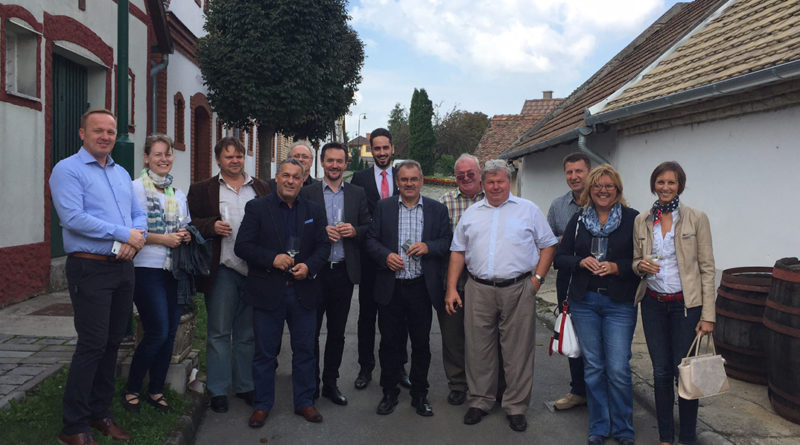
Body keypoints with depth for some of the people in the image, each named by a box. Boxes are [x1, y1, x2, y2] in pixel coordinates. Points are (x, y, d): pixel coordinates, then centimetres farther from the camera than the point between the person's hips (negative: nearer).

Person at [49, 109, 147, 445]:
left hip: (123, 267, 7)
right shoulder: (68, 170, -5)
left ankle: (100, 413, 25)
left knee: (112, 342, 12)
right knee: (92, 344, -6)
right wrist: (124, 234, -15)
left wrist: (137, 238, -7)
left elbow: (138, 214, 16)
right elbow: (73, 217, -18)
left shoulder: (122, 173, 17)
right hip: (90, 268, -7)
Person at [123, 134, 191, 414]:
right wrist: (164, 239, -16)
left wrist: (186, 236, 0)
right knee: (157, 332, -9)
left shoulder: (179, 194, 15)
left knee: (170, 332, 7)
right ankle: (131, 389, 12)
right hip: (147, 268, -6)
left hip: (174, 270, 6)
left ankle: (156, 390, 21)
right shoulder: (137, 187, -3)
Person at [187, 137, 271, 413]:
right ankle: (218, 390, 15)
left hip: (255, 269, 2)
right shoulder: (202, 190, 6)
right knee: (219, 333, 4)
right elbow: (190, 224, 2)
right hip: (222, 269, -2)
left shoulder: (261, 188, 12)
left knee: (248, 333, 12)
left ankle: (245, 385, 24)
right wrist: (211, 226, -15)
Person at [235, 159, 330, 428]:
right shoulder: (257, 208, 0)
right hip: (267, 293, -2)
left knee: (305, 350, 10)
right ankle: (262, 405, 23)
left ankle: (304, 402, 25)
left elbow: (324, 246, 6)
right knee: (265, 352, 8)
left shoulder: (314, 211, 8)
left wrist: (309, 266, -12)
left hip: (303, 292, 2)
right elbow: (242, 246, -5)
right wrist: (272, 259, -19)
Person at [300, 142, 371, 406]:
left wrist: (354, 230, -11)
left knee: (337, 332, 11)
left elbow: (368, 228, 9)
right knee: (310, 330, 6)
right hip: (315, 271, -2)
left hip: (344, 272, 2)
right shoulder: (307, 193, 1)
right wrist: (321, 232, -16)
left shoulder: (357, 194, 9)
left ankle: (330, 382, 25)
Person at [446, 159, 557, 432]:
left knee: (518, 350, 3)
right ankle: (480, 401, 24)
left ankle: (516, 407, 17)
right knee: (478, 348, 8)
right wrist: (451, 289, 6)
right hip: (478, 290, 2)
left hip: (518, 290, -2)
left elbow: (548, 245, 8)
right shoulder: (471, 213, 14)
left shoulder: (528, 210, 7)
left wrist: (537, 279, -2)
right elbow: (458, 251, 13)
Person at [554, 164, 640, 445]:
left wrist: (616, 267, -17)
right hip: (584, 301, 3)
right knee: (592, 366, 10)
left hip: (619, 303, -3)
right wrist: (581, 262, -10)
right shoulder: (578, 220, 8)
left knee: (618, 369, -4)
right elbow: (559, 258, 8)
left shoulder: (632, 219, -1)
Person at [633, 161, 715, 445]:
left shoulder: (696, 218, -5)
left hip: (686, 304, -3)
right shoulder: (641, 221, 4)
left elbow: (707, 268, -5)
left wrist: (708, 315, -9)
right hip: (653, 304, 3)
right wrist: (641, 266, -11)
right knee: (661, 372, 10)